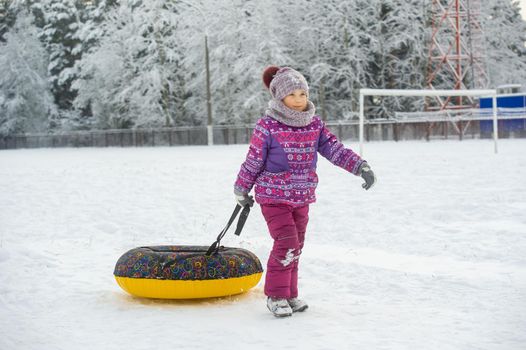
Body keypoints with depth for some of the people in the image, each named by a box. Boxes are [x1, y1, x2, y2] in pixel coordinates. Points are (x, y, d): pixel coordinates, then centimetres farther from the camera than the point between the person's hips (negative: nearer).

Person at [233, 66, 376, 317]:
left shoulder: (315, 125, 1)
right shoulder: (267, 126, -14)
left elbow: (335, 150, -2)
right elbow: (253, 161, -6)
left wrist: (360, 166, -15)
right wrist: (241, 190, 3)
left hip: (302, 197, 6)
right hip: (273, 196, -6)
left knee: (296, 245, 12)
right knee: (286, 242, -14)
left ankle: (289, 294, 26)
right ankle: (275, 296, -1)